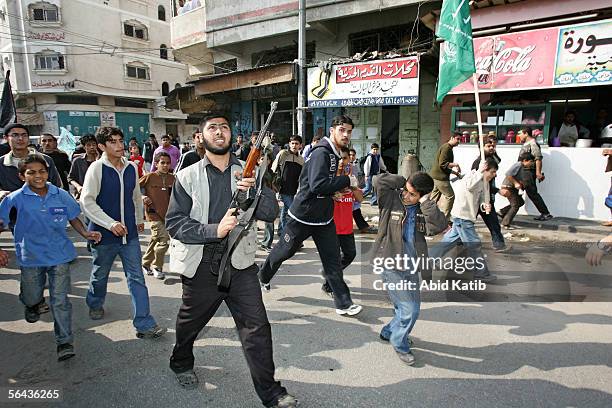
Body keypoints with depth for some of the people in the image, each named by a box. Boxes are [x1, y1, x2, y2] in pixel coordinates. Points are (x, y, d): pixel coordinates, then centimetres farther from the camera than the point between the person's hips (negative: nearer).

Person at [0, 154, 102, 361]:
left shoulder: (61, 195, -3)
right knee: (32, 297, 18)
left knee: (60, 300, -1)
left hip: (59, 255, 0)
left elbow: (73, 218, 10)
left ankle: (65, 342, 10)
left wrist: (85, 233, -5)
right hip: (31, 258, 1)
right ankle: (33, 305, 56)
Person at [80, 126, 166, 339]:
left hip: (129, 233, 3)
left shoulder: (131, 168, 2)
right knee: (100, 275, 19)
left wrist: (139, 219, 25)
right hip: (104, 233, -3)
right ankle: (95, 304, 48)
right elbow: (87, 202, -14)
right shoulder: (97, 168, -11)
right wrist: (111, 223, -21)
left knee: (137, 278, 0)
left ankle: (144, 324, 4)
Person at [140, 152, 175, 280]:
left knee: (155, 240, 16)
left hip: (166, 214, 5)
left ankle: (145, 264, 35)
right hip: (154, 213, -5)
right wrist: (141, 197, -14)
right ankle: (157, 267, 4)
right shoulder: (149, 177, -7)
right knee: (164, 239, -15)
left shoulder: (172, 178, 6)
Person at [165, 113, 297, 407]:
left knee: (257, 327, -1)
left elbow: (271, 212, -4)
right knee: (190, 323, 21)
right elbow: (174, 223, -9)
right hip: (200, 265, 0)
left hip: (240, 262, 1)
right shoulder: (187, 177, -2)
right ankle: (181, 364, 51)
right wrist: (214, 230, -23)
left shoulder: (248, 173, 4)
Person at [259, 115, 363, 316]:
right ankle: (262, 277, 39)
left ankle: (343, 303, 9)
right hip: (304, 215, -7)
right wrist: (347, 181, -25)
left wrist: (334, 191, 2)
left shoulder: (333, 154, 10)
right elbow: (317, 185, -32)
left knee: (333, 260, 4)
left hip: (324, 216, 8)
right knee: (283, 251, 13)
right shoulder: (321, 153, -20)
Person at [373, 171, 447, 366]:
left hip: (411, 268, 6)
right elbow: (379, 180, -23)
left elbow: (439, 226, -15)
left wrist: (426, 202, -17)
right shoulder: (392, 200, -8)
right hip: (391, 265, -6)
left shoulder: (424, 210, 2)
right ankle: (400, 344, 21)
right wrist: (404, 181, -14)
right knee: (409, 309, -5)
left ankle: (389, 332, 43)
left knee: (412, 307, 18)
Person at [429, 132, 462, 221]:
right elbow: (442, 164, -22)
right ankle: (444, 219, -3)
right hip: (440, 177, -11)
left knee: (434, 198, 13)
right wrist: (455, 164, -16)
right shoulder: (446, 148, -12)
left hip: (435, 176, 11)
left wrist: (454, 172, 19)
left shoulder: (448, 148, 21)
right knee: (450, 196, -5)